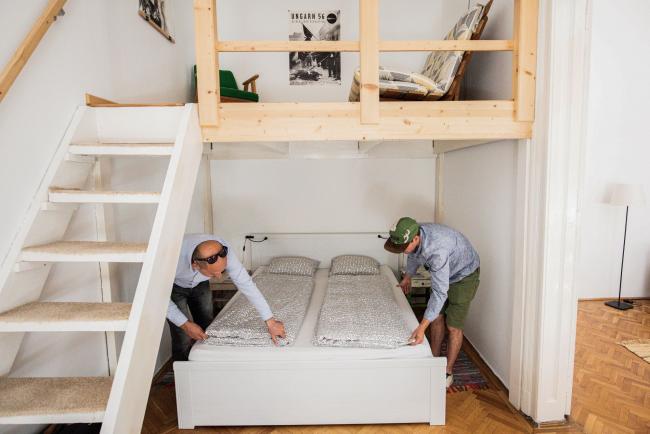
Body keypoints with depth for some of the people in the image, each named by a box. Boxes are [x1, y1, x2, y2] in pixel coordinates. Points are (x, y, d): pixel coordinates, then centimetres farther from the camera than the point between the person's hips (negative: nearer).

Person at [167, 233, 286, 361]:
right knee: (183, 339, -7)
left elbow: (246, 284, -29)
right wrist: (185, 324, -26)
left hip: (199, 284, 3)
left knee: (206, 330, 7)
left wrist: (270, 322, -29)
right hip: (174, 286, -3)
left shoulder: (223, 252, -36)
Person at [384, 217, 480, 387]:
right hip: (444, 274, 7)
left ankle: (448, 372, 14)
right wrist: (407, 277, 22)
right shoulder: (412, 238, -20)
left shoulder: (437, 249, -44)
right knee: (437, 318, 12)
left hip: (464, 275, -7)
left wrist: (422, 327, -44)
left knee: (453, 327, -2)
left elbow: (439, 292, -42)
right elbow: (414, 255, 6)